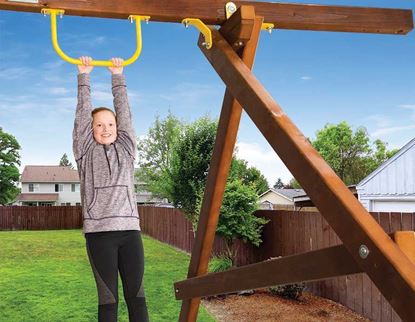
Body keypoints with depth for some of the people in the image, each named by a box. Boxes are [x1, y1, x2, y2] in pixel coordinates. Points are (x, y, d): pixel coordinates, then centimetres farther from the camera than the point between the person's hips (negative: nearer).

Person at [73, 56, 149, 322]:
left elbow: (125, 111, 15)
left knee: (136, 295, 0)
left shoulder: (126, 149, 15)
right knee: (108, 298, 0)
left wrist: (118, 76, 18)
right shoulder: (85, 152, 11)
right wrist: (84, 76, 13)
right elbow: (83, 112, 10)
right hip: (99, 232, -2)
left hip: (130, 230, 2)